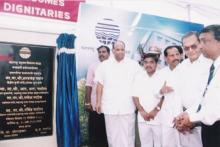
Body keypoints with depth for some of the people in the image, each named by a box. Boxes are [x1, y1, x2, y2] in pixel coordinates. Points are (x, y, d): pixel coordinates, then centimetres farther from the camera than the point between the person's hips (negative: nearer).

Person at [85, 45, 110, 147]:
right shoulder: (93, 67, 2)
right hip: (95, 105, -1)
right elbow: (88, 86, -1)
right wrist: (87, 102, -6)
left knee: (108, 133, 11)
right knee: (94, 132, 7)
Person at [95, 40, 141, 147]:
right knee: (112, 135, 12)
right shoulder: (104, 65, 5)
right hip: (110, 107, 1)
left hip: (128, 107, -1)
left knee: (128, 135, 6)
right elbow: (100, 85, 6)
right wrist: (98, 102, 2)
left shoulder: (134, 64, 2)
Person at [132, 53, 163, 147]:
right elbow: (135, 96, 5)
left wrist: (156, 110, -11)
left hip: (158, 117, -3)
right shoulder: (138, 77, 5)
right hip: (142, 118, 3)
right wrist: (142, 111, -4)